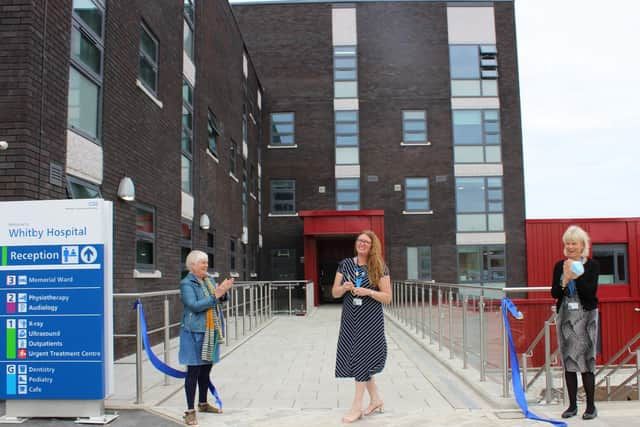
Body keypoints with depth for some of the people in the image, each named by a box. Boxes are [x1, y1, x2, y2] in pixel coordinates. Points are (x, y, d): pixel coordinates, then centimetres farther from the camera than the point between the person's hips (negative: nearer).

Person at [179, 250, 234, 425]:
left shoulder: (210, 279, 9)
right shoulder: (186, 283, -11)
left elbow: (219, 302, 14)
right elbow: (194, 305, -22)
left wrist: (223, 293, -7)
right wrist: (215, 295, -24)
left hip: (211, 332, 7)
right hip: (195, 332, -7)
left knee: (206, 369, 16)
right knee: (193, 370, -2)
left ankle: (203, 403, 32)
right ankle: (190, 411, 7)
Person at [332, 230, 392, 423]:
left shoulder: (379, 268, -3)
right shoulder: (345, 264, 5)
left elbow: (387, 297, -4)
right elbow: (334, 293, 7)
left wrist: (368, 292, -18)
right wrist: (344, 287, -15)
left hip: (370, 319, -4)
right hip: (350, 319, 4)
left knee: (363, 357, -3)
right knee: (358, 358, 10)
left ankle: (357, 406, 7)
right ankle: (375, 399, 27)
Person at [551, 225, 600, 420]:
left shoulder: (592, 265, -2)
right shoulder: (560, 265, 6)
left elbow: (591, 292, -12)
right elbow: (554, 293, 0)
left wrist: (577, 276, -22)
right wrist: (565, 280, -16)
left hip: (585, 316, -3)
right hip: (565, 317, 3)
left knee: (586, 361, -2)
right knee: (568, 362, 6)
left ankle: (590, 406, 9)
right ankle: (572, 405, 15)